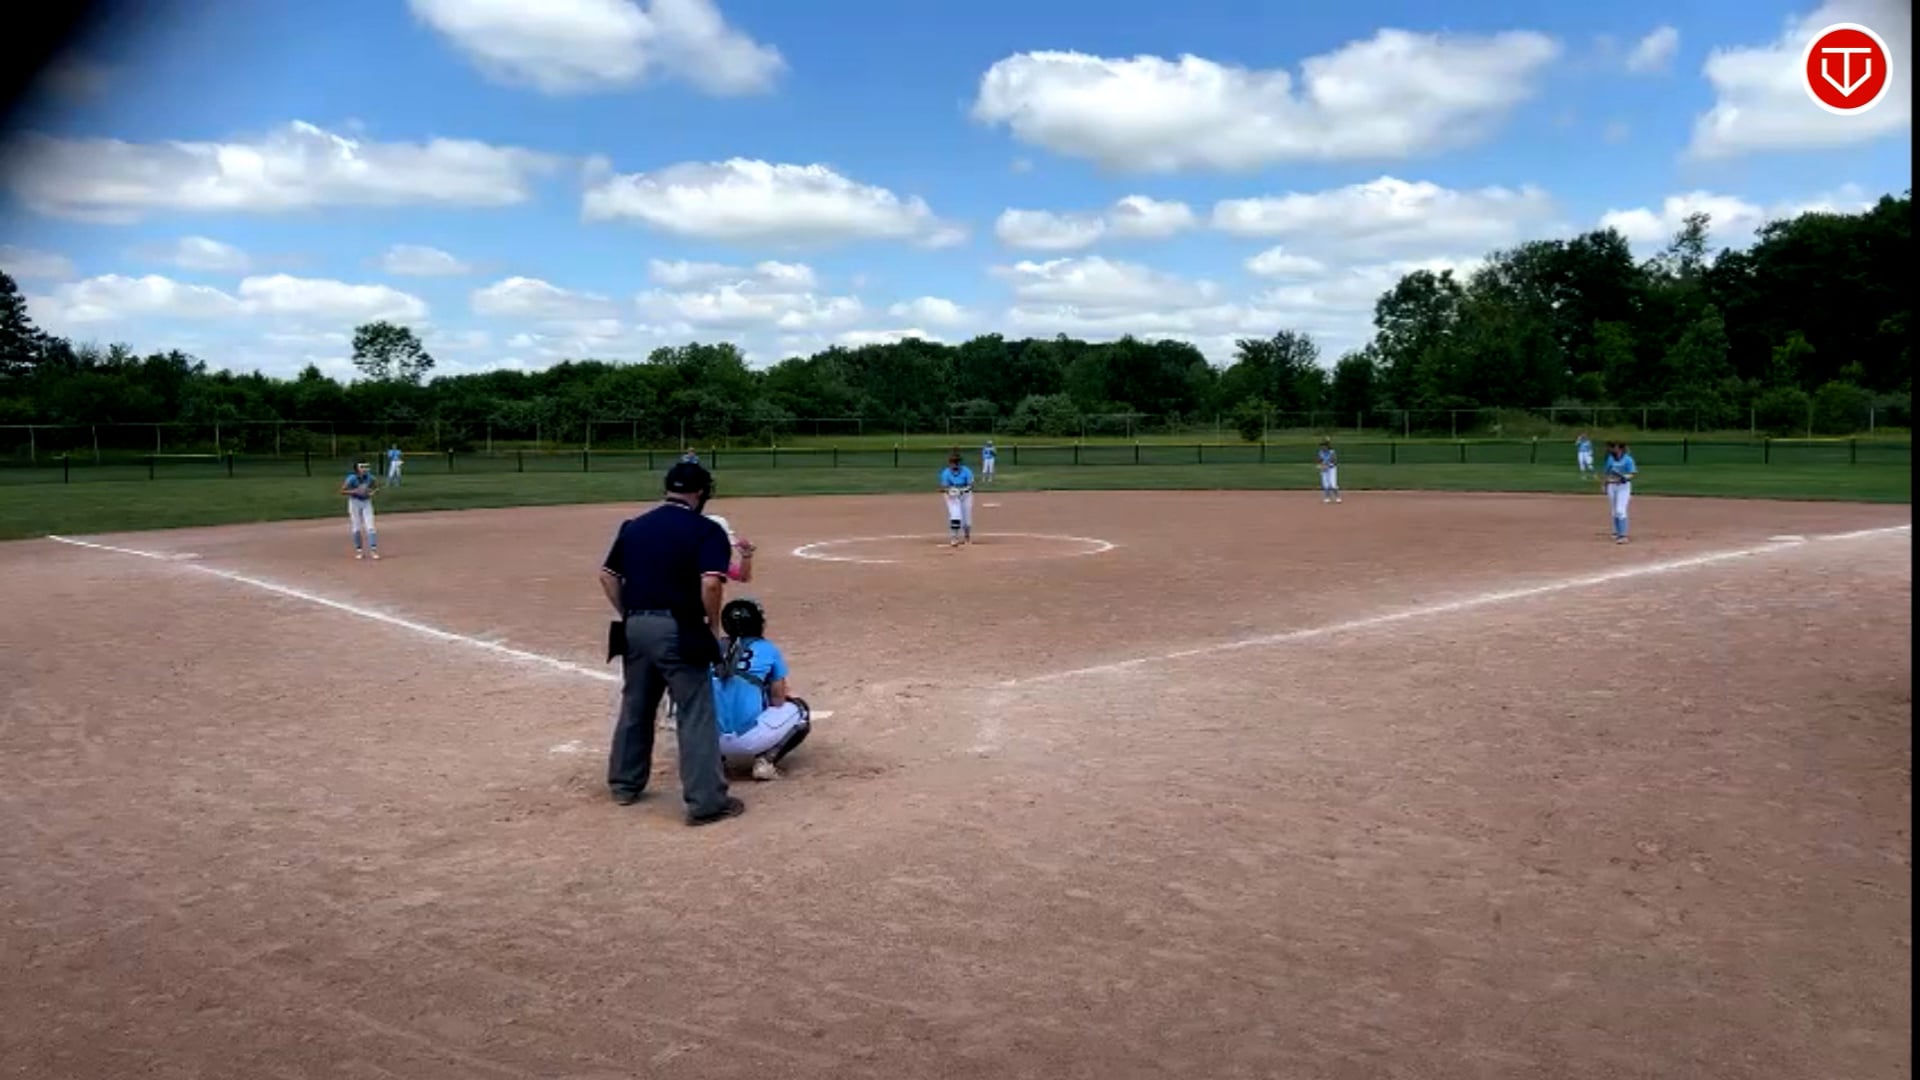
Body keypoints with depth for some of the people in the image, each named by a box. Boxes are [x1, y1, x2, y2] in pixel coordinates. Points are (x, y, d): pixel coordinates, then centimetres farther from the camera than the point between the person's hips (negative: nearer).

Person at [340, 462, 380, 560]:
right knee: (357, 528, 4)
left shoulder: (369, 477, -7)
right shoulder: (352, 478, -17)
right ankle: (359, 551, 15)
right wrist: (355, 491, -29)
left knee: (370, 527, -5)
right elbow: (342, 491, -17)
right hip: (355, 502, -2)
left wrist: (371, 492, -10)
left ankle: (373, 550, -4)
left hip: (367, 502, 2)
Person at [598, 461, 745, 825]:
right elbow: (711, 583, -20)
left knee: (634, 707, 21)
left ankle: (624, 784, 34)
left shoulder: (633, 526, 11)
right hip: (678, 630, -6)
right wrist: (713, 625, -6)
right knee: (696, 715, -1)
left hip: (635, 627, 6)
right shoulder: (706, 530, -7)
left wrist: (628, 616, 15)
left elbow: (608, 576, 11)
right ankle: (705, 802, -1)